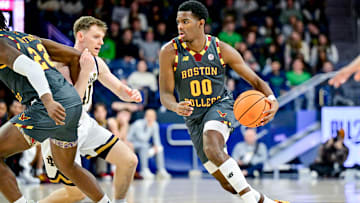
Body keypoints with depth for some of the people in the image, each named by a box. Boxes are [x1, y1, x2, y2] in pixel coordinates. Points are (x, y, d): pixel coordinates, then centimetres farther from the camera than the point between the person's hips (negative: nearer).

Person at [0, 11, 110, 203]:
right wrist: (74, 91, 33)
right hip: (73, 102, 9)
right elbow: (75, 56, 25)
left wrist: (48, 100, -29)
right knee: (67, 167, 29)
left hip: (49, 108, -9)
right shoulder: (29, 38, 27)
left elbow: (29, 66, -18)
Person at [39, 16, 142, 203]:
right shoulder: (63, 63, -24)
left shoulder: (96, 63, 2)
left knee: (129, 161, 3)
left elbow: (119, 89, 12)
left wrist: (130, 94, -12)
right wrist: (85, 72, -35)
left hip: (84, 124, 8)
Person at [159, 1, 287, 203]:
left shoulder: (222, 50, -10)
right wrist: (176, 107, -33)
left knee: (211, 147, -35)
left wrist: (272, 100, -26)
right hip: (194, 116, 2)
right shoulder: (170, 52, -11)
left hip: (221, 106, -2)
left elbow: (256, 81, -5)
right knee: (228, 183, -2)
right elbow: (165, 93, -8)